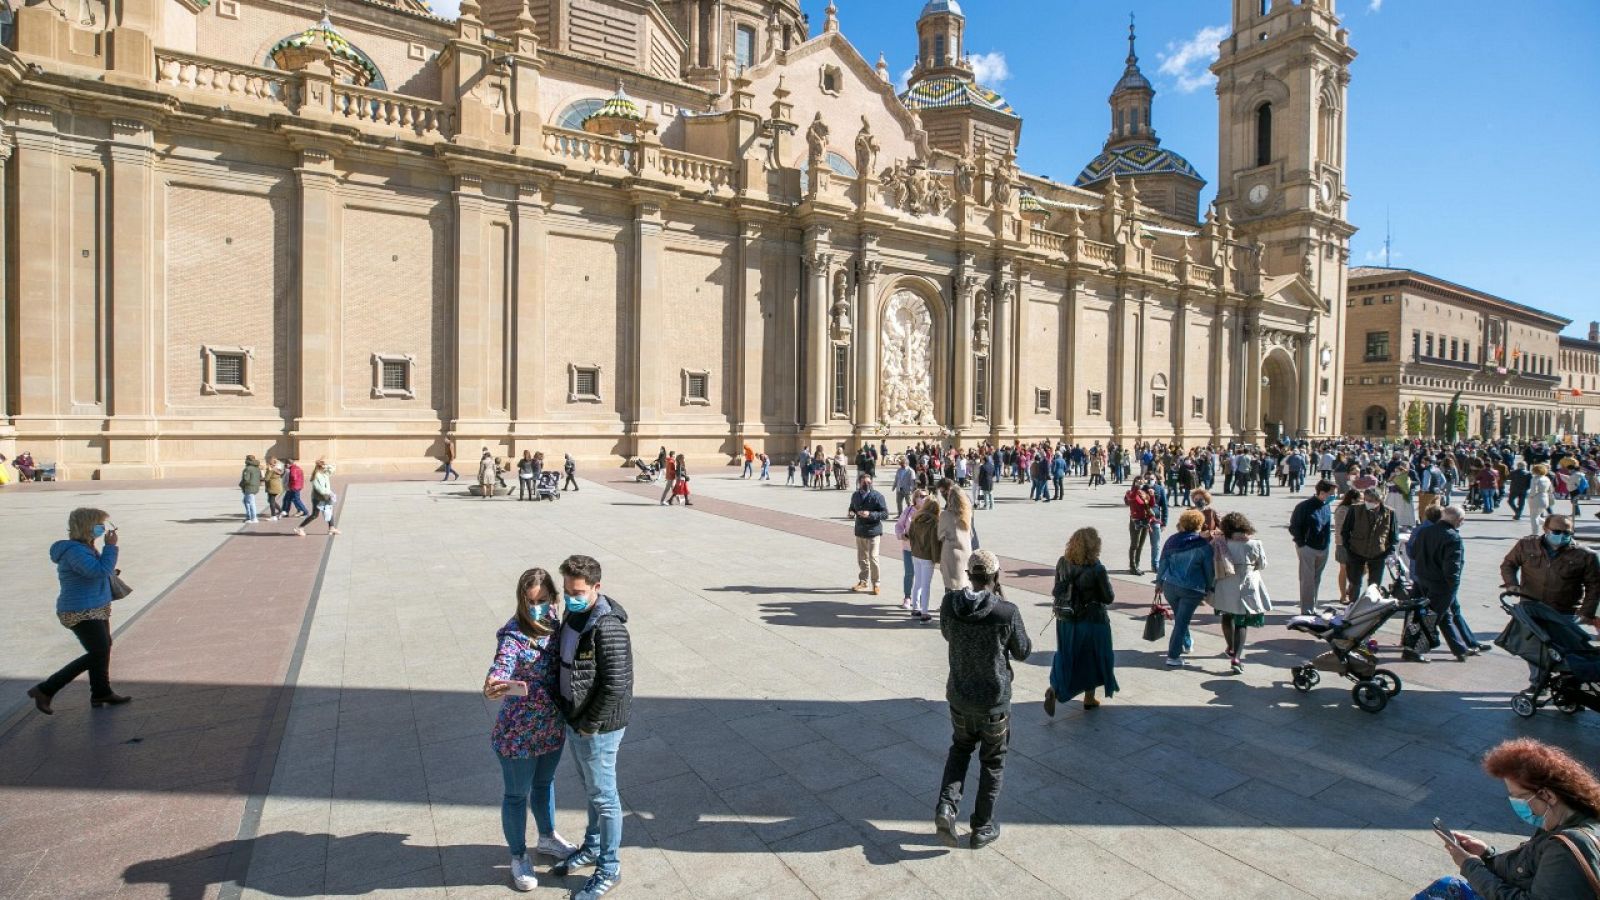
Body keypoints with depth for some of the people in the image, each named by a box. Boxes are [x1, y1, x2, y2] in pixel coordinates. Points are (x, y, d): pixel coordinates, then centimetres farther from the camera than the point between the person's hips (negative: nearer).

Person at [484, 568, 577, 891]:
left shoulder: (552, 622, -6)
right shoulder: (513, 633, -25)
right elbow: (502, 664, -42)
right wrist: (493, 686, -62)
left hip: (552, 725, 6)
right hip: (519, 731, -6)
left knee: (544, 783, 27)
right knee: (517, 795, 16)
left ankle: (547, 839, 51)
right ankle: (519, 856, 39)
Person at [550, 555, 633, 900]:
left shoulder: (608, 628, -27)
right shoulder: (573, 615, 1)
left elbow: (616, 684, -26)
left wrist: (589, 724, -17)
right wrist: (567, 712, 12)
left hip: (597, 727, -8)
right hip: (574, 720, 8)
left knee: (604, 797, 10)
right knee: (591, 789, 26)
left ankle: (608, 869, 28)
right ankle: (592, 847, 46)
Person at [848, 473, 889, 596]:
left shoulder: (877, 496, -11)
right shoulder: (855, 495, 6)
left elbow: (885, 513, -14)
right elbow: (852, 508, 23)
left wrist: (870, 514, -26)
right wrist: (851, 513, -1)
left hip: (873, 532, -5)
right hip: (859, 531, 6)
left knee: (873, 558, -6)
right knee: (861, 559, 15)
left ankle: (875, 584, 8)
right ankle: (863, 581, 30)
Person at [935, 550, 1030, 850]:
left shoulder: (949, 603, -14)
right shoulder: (1007, 612, -24)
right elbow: (1022, 652, -7)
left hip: (958, 696, 3)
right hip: (994, 701, -3)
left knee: (960, 747, 26)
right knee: (992, 761, 18)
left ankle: (946, 805, 10)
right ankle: (981, 828, 29)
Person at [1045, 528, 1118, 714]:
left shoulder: (1062, 563, -9)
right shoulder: (1097, 569, -22)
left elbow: (1057, 591, 1)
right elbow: (1108, 598, -11)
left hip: (1065, 620, 3)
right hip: (1092, 621, -3)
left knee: (1066, 656, 18)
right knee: (1093, 658, 18)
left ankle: (1054, 689, 2)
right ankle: (1089, 698, 31)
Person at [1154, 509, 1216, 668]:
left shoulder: (1172, 540, 2)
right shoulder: (1204, 545, -8)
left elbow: (1163, 563, 8)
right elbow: (1210, 570, -3)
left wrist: (1159, 582, 19)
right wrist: (1210, 588, 11)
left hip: (1169, 585, 4)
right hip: (1192, 589, -4)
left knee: (1179, 618, 24)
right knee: (1181, 622, 0)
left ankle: (1185, 643, 39)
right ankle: (1173, 657, 1)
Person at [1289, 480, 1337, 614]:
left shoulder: (1327, 506, 6)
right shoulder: (1304, 506, -13)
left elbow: (1328, 526, 17)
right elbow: (1293, 527, -9)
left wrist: (1327, 542, 8)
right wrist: (1301, 544, -10)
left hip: (1323, 550, 6)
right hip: (1308, 548, -6)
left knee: (1316, 580, 13)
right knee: (1307, 580, -3)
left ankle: (1312, 608, 22)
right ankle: (1306, 611, 2)